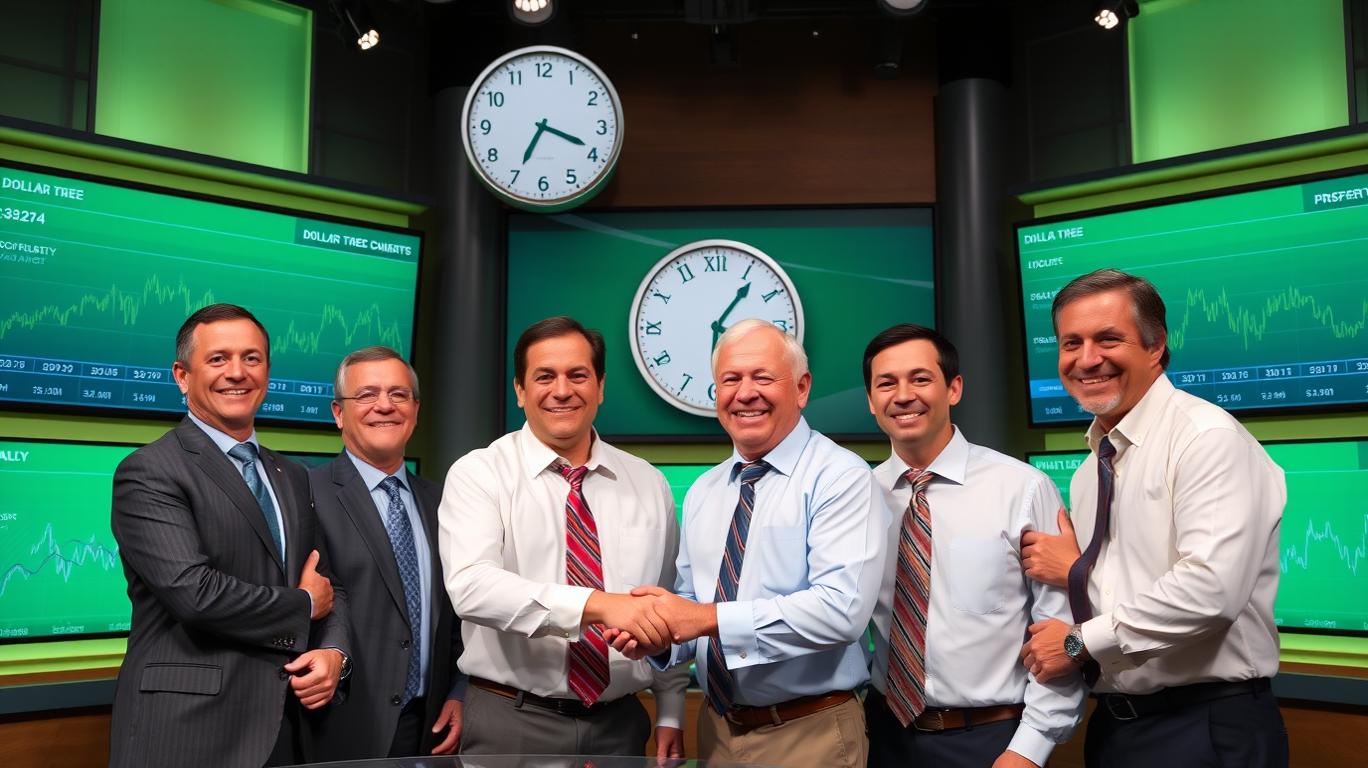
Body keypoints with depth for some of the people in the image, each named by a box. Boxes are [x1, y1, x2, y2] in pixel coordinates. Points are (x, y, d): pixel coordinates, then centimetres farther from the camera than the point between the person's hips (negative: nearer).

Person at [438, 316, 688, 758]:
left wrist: (670, 714, 5)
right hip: (510, 723, -3)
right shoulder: (477, 474, -7)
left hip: (620, 723, 4)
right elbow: (471, 585, -23)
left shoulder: (648, 485, 6)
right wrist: (597, 604, -33)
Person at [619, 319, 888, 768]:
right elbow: (690, 603, 10)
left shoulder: (840, 478, -13)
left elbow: (842, 606, -25)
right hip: (717, 728, 6)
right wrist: (662, 634, -12)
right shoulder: (702, 492, 8)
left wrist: (708, 618, -25)